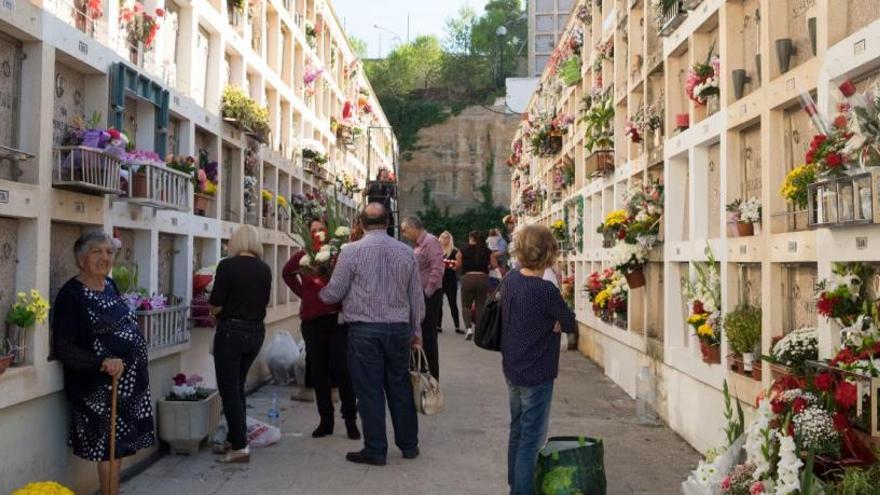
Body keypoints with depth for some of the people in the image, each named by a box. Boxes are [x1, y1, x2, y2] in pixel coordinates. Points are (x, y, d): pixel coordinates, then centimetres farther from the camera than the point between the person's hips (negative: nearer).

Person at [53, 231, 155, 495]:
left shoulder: (111, 285, 9)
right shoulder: (71, 294, -13)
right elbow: (63, 348, -17)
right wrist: (102, 362, -28)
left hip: (130, 383, 7)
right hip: (99, 387, -7)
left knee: (120, 446, 14)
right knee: (110, 449, -1)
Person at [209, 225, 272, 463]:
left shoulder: (228, 266, -13)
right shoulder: (264, 269, 2)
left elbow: (215, 306, -14)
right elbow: (263, 302, 9)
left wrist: (217, 312, 7)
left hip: (231, 330, -6)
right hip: (256, 331, 6)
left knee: (229, 390, 3)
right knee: (238, 387, 19)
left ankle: (239, 447, 3)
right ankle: (234, 439, 25)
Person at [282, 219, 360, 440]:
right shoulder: (302, 256, 5)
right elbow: (287, 273, 25)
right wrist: (301, 292, 13)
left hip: (337, 317, -3)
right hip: (311, 319, 3)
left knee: (342, 368, -3)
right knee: (319, 371, 9)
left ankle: (350, 420, 9)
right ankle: (326, 420, 20)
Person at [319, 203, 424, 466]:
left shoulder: (351, 251, -7)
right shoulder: (406, 252, 3)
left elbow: (334, 293, -3)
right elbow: (417, 296, 8)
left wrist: (320, 294, 20)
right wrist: (416, 331, 18)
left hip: (365, 330, -3)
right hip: (399, 327, 4)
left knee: (370, 390, 4)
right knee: (400, 386, 14)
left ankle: (375, 451, 11)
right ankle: (409, 445, 25)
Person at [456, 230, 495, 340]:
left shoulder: (464, 251, -1)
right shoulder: (487, 251, 3)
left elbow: (458, 266, -2)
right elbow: (493, 265, 2)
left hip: (468, 277, -1)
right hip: (483, 278, 2)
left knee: (466, 305, 9)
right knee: (480, 305, 11)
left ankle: (468, 327, -10)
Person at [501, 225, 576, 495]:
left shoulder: (510, 279, -2)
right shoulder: (546, 291, -23)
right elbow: (570, 324, -11)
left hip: (513, 370, 8)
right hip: (537, 375, -8)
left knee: (517, 431, 21)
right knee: (531, 439, 2)